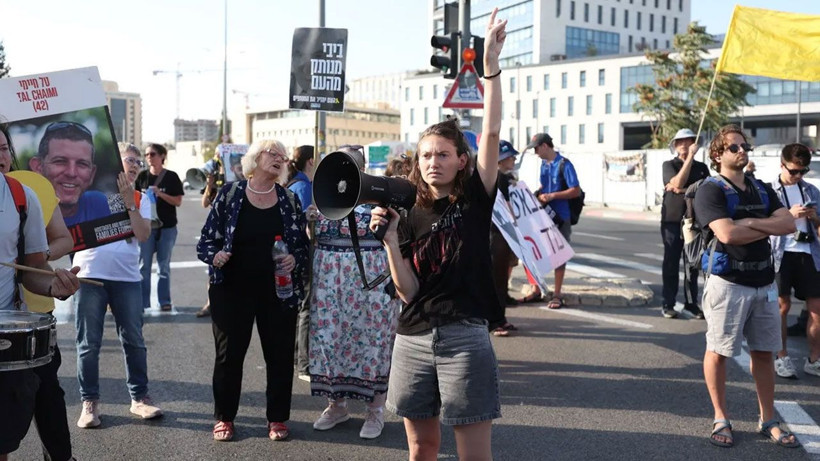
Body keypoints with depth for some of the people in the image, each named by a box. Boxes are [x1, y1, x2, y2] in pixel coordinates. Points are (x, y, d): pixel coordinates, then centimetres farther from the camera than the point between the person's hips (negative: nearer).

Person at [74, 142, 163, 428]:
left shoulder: (140, 199, 9)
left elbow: (143, 235, -4)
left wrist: (128, 202, -9)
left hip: (127, 278, 2)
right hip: (91, 276, -2)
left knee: (134, 341, 7)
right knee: (89, 343, 3)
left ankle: (139, 397, 18)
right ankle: (89, 402, 12)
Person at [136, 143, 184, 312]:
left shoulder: (171, 177, 0)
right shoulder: (142, 176, 7)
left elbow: (178, 201, -4)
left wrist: (160, 194, -15)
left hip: (167, 227, -1)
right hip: (146, 225, 1)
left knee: (164, 265, 6)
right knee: (144, 264, 0)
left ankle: (165, 301, 13)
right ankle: (142, 302, 6)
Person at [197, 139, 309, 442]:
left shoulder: (289, 200, 5)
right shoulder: (229, 194, -2)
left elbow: (303, 245, 8)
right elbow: (206, 240, 0)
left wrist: (295, 260, -13)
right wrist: (215, 256, -21)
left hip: (279, 293, 2)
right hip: (232, 291, -2)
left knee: (280, 355, 6)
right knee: (228, 354, 6)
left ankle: (277, 418, 22)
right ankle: (224, 417, 24)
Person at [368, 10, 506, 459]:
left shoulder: (476, 199, 0)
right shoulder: (411, 217, 8)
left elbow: (491, 133, -13)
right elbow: (407, 291, 1)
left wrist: (491, 64, -18)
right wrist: (390, 239, -12)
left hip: (464, 338, -4)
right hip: (413, 339, 4)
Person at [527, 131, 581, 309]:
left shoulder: (564, 164, -13)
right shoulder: (544, 163, 9)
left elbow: (576, 190, -17)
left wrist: (552, 196, -23)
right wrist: (538, 194, 0)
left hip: (560, 217, -7)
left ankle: (557, 295, 11)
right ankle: (538, 290, 21)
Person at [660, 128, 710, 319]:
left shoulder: (702, 167, 11)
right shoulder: (669, 165, 3)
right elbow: (678, 183, -16)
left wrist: (683, 190, -12)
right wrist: (690, 157, -16)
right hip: (672, 220, -2)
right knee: (671, 263, 0)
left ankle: (691, 303, 12)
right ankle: (668, 304, 4)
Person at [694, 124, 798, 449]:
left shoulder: (762, 190, 14)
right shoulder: (710, 190, -7)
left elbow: (789, 224, 1)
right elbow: (727, 234, -21)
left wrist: (750, 222, -13)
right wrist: (767, 227, -7)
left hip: (764, 282, 6)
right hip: (728, 282, -6)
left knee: (764, 352, 11)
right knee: (718, 351, 1)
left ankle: (768, 420, 21)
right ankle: (721, 420, 14)